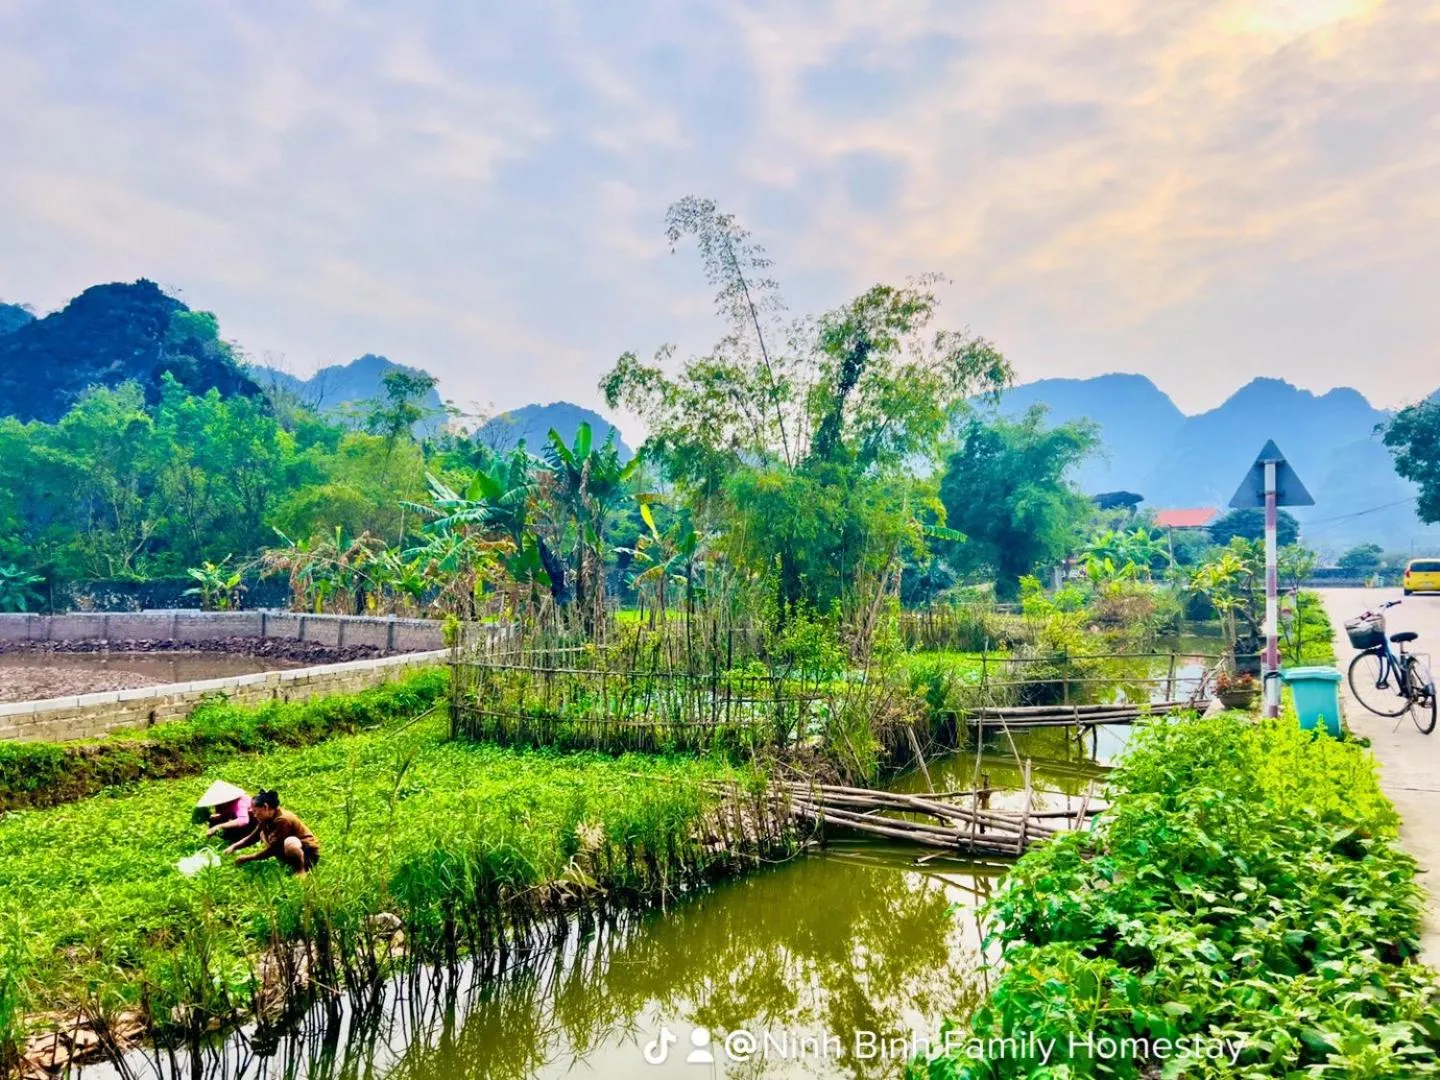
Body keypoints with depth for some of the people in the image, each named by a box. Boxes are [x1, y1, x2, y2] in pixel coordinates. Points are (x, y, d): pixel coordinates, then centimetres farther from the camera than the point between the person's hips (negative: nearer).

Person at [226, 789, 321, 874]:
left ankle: (301, 869, -14)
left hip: (309, 853, -9)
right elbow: (253, 837, 6)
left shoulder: (282, 820, -26)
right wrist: (234, 847, -8)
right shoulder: (267, 818, -1)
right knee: (263, 834, 9)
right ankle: (287, 863, 4)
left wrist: (247, 858, -18)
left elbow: (272, 849, -25)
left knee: (289, 842, -39)